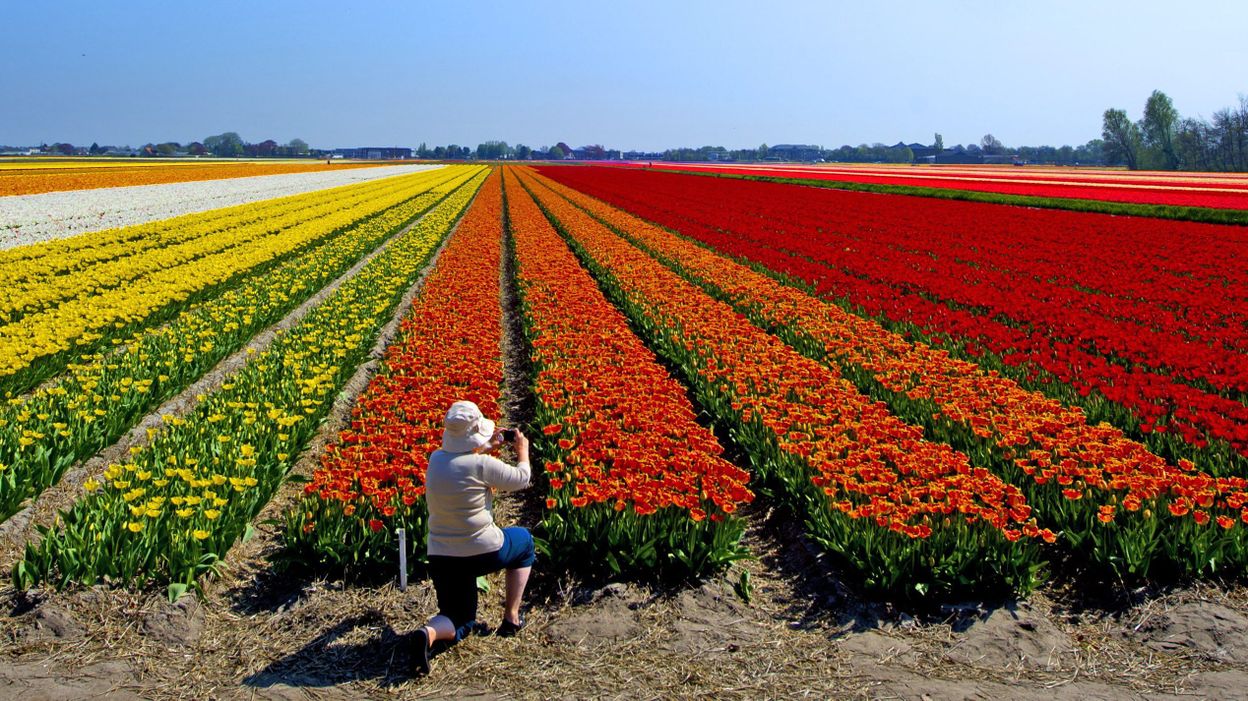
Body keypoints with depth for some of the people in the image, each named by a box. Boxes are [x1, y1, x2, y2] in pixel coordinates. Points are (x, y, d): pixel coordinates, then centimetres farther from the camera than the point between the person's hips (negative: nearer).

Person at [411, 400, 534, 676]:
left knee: (461, 622, 20)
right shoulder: (482, 465, -18)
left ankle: (429, 632, -18)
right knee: (523, 540, 28)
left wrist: (488, 446, 26)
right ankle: (511, 618, 28)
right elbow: (521, 480, -3)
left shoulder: (436, 459, 0)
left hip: (441, 557, 5)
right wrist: (523, 451, 15)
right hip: (483, 552, -5)